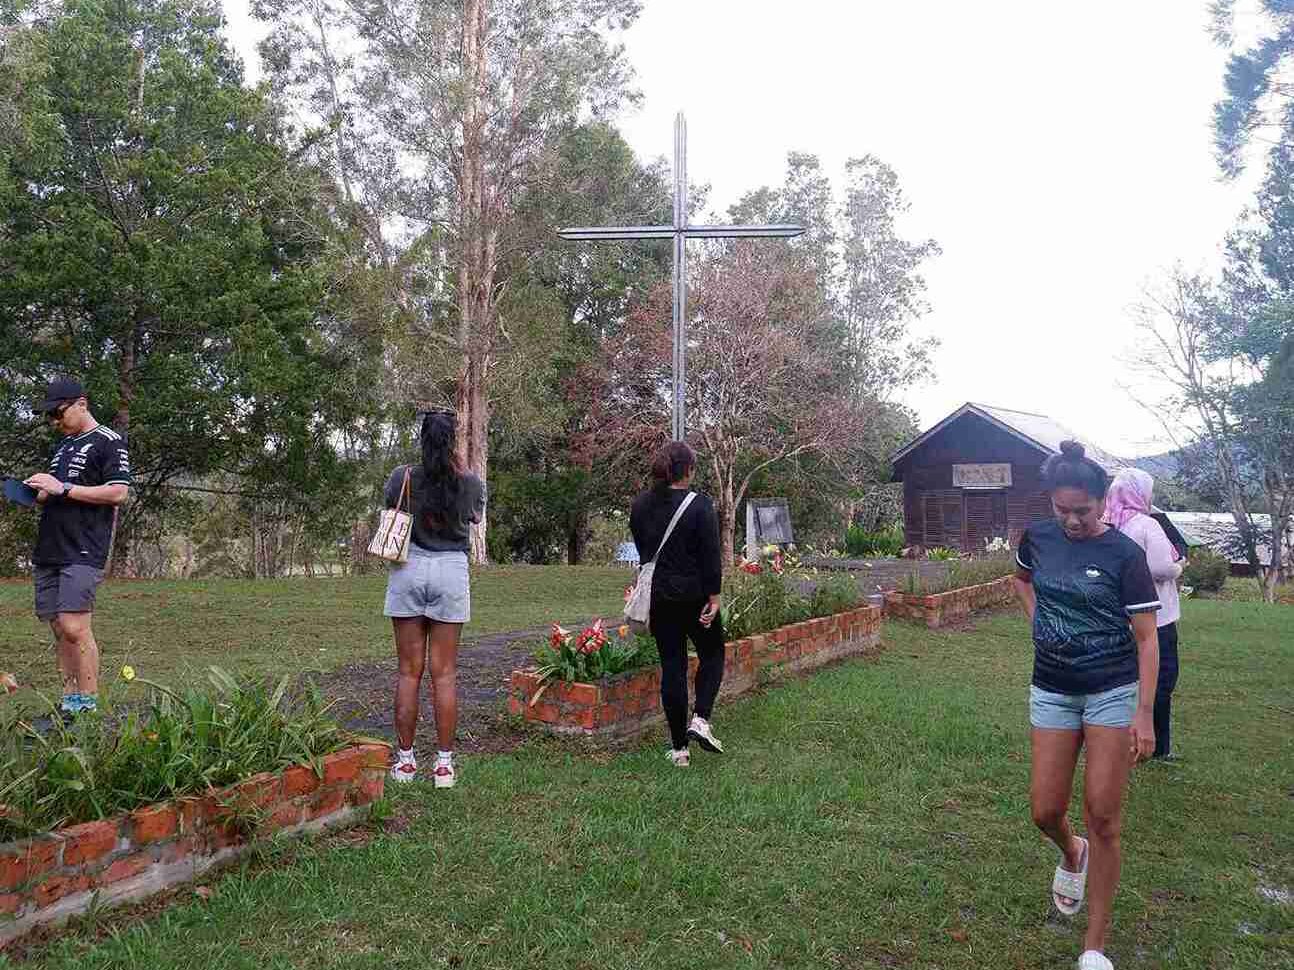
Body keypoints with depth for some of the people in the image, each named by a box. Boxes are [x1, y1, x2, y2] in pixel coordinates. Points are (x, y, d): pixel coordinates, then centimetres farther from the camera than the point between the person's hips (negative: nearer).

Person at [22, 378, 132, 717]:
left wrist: (62, 488, -15)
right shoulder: (63, 445, 22)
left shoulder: (108, 441, -3)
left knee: (74, 627, -14)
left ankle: (88, 705, -7)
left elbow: (118, 493, -13)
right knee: (59, 629, 7)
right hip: (48, 550, 8)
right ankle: (69, 701, 14)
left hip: (83, 552, -8)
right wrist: (41, 492, 8)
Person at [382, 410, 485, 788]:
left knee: (409, 671, 8)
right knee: (445, 674, 5)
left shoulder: (402, 477, -4)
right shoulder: (470, 483, -4)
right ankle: (444, 763, 9)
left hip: (409, 569, 0)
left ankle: (405, 760, 14)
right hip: (451, 572, 0)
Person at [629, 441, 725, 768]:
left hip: (658, 597, 4)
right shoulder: (700, 505, -13)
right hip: (693, 596, -4)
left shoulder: (640, 505, 3)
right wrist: (714, 597, -11)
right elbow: (711, 556, -15)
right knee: (712, 653, 17)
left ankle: (678, 747, 10)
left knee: (672, 665, 8)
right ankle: (700, 719, -1)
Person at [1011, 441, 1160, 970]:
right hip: (1052, 691, 4)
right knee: (1045, 812, 4)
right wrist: (1038, 619, 6)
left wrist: (1144, 712, -16)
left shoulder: (1124, 554, -12)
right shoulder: (1038, 537, -1)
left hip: (1113, 692, -3)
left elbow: (1147, 639, -11)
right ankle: (1071, 853, 42)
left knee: (1102, 819, -1)